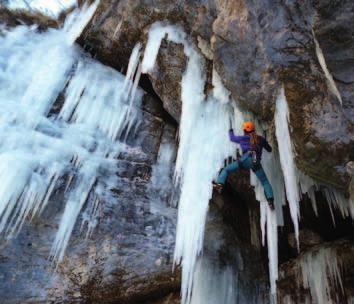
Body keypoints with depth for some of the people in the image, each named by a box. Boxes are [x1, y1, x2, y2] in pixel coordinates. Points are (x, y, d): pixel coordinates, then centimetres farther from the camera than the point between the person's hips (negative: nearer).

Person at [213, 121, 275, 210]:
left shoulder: (244, 138, 21)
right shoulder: (261, 138, 27)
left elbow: (232, 138, 38)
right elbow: (269, 149, 39)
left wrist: (230, 131, 59)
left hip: (246, 158, -2)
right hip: (256, 162, 3)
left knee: (226, 170, 6)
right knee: (265, 182, 14)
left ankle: (219, 183, -19)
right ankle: (270, 199, -6)